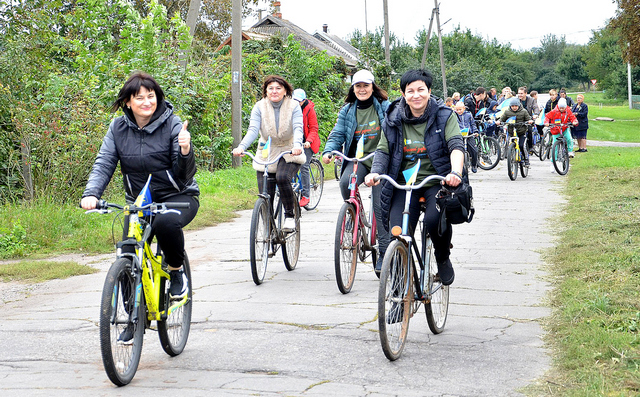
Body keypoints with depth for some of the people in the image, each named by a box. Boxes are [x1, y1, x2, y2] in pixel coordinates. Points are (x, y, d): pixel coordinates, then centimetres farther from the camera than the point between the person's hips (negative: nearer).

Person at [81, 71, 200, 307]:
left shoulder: (172, 124, -10)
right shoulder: (118, 127, -1)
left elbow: (184, 176, -12)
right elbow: (104, 164, -4)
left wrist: (185, 152, -33)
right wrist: (91, 194, -22)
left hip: (177, 197, -3)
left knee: (165, 223, -37)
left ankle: (177, 271, -9)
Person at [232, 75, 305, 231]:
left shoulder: (293, 106, -6)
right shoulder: (260, 107, -3)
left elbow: (298, 128, -19)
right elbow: (253, 130, -14)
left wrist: (297, 145, -41)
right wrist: (241, 147, -33)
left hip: (288, 153, -2)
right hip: (266, 154, 2)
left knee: (282, 177, -32)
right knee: (266, 197, -5)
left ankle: (290, 215, -12)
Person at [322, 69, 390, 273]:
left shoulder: (385, 108, 2)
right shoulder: (347, 111, 8)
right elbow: (337, 135, 5)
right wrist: (328, 151, -14)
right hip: (357, 159, 2)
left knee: (381, 206, -5)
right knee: (346, 182, -32)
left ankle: (384, 252, 5)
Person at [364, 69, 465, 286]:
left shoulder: (444, 116, -1)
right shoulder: (393, 120, 6)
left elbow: (456, 146, -12)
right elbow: (383, 150, 5)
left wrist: (456, 172, -32)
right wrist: (375, 172, -17)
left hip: (437, 181, -2)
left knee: (435, 220, -30)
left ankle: (443, 258, 3)